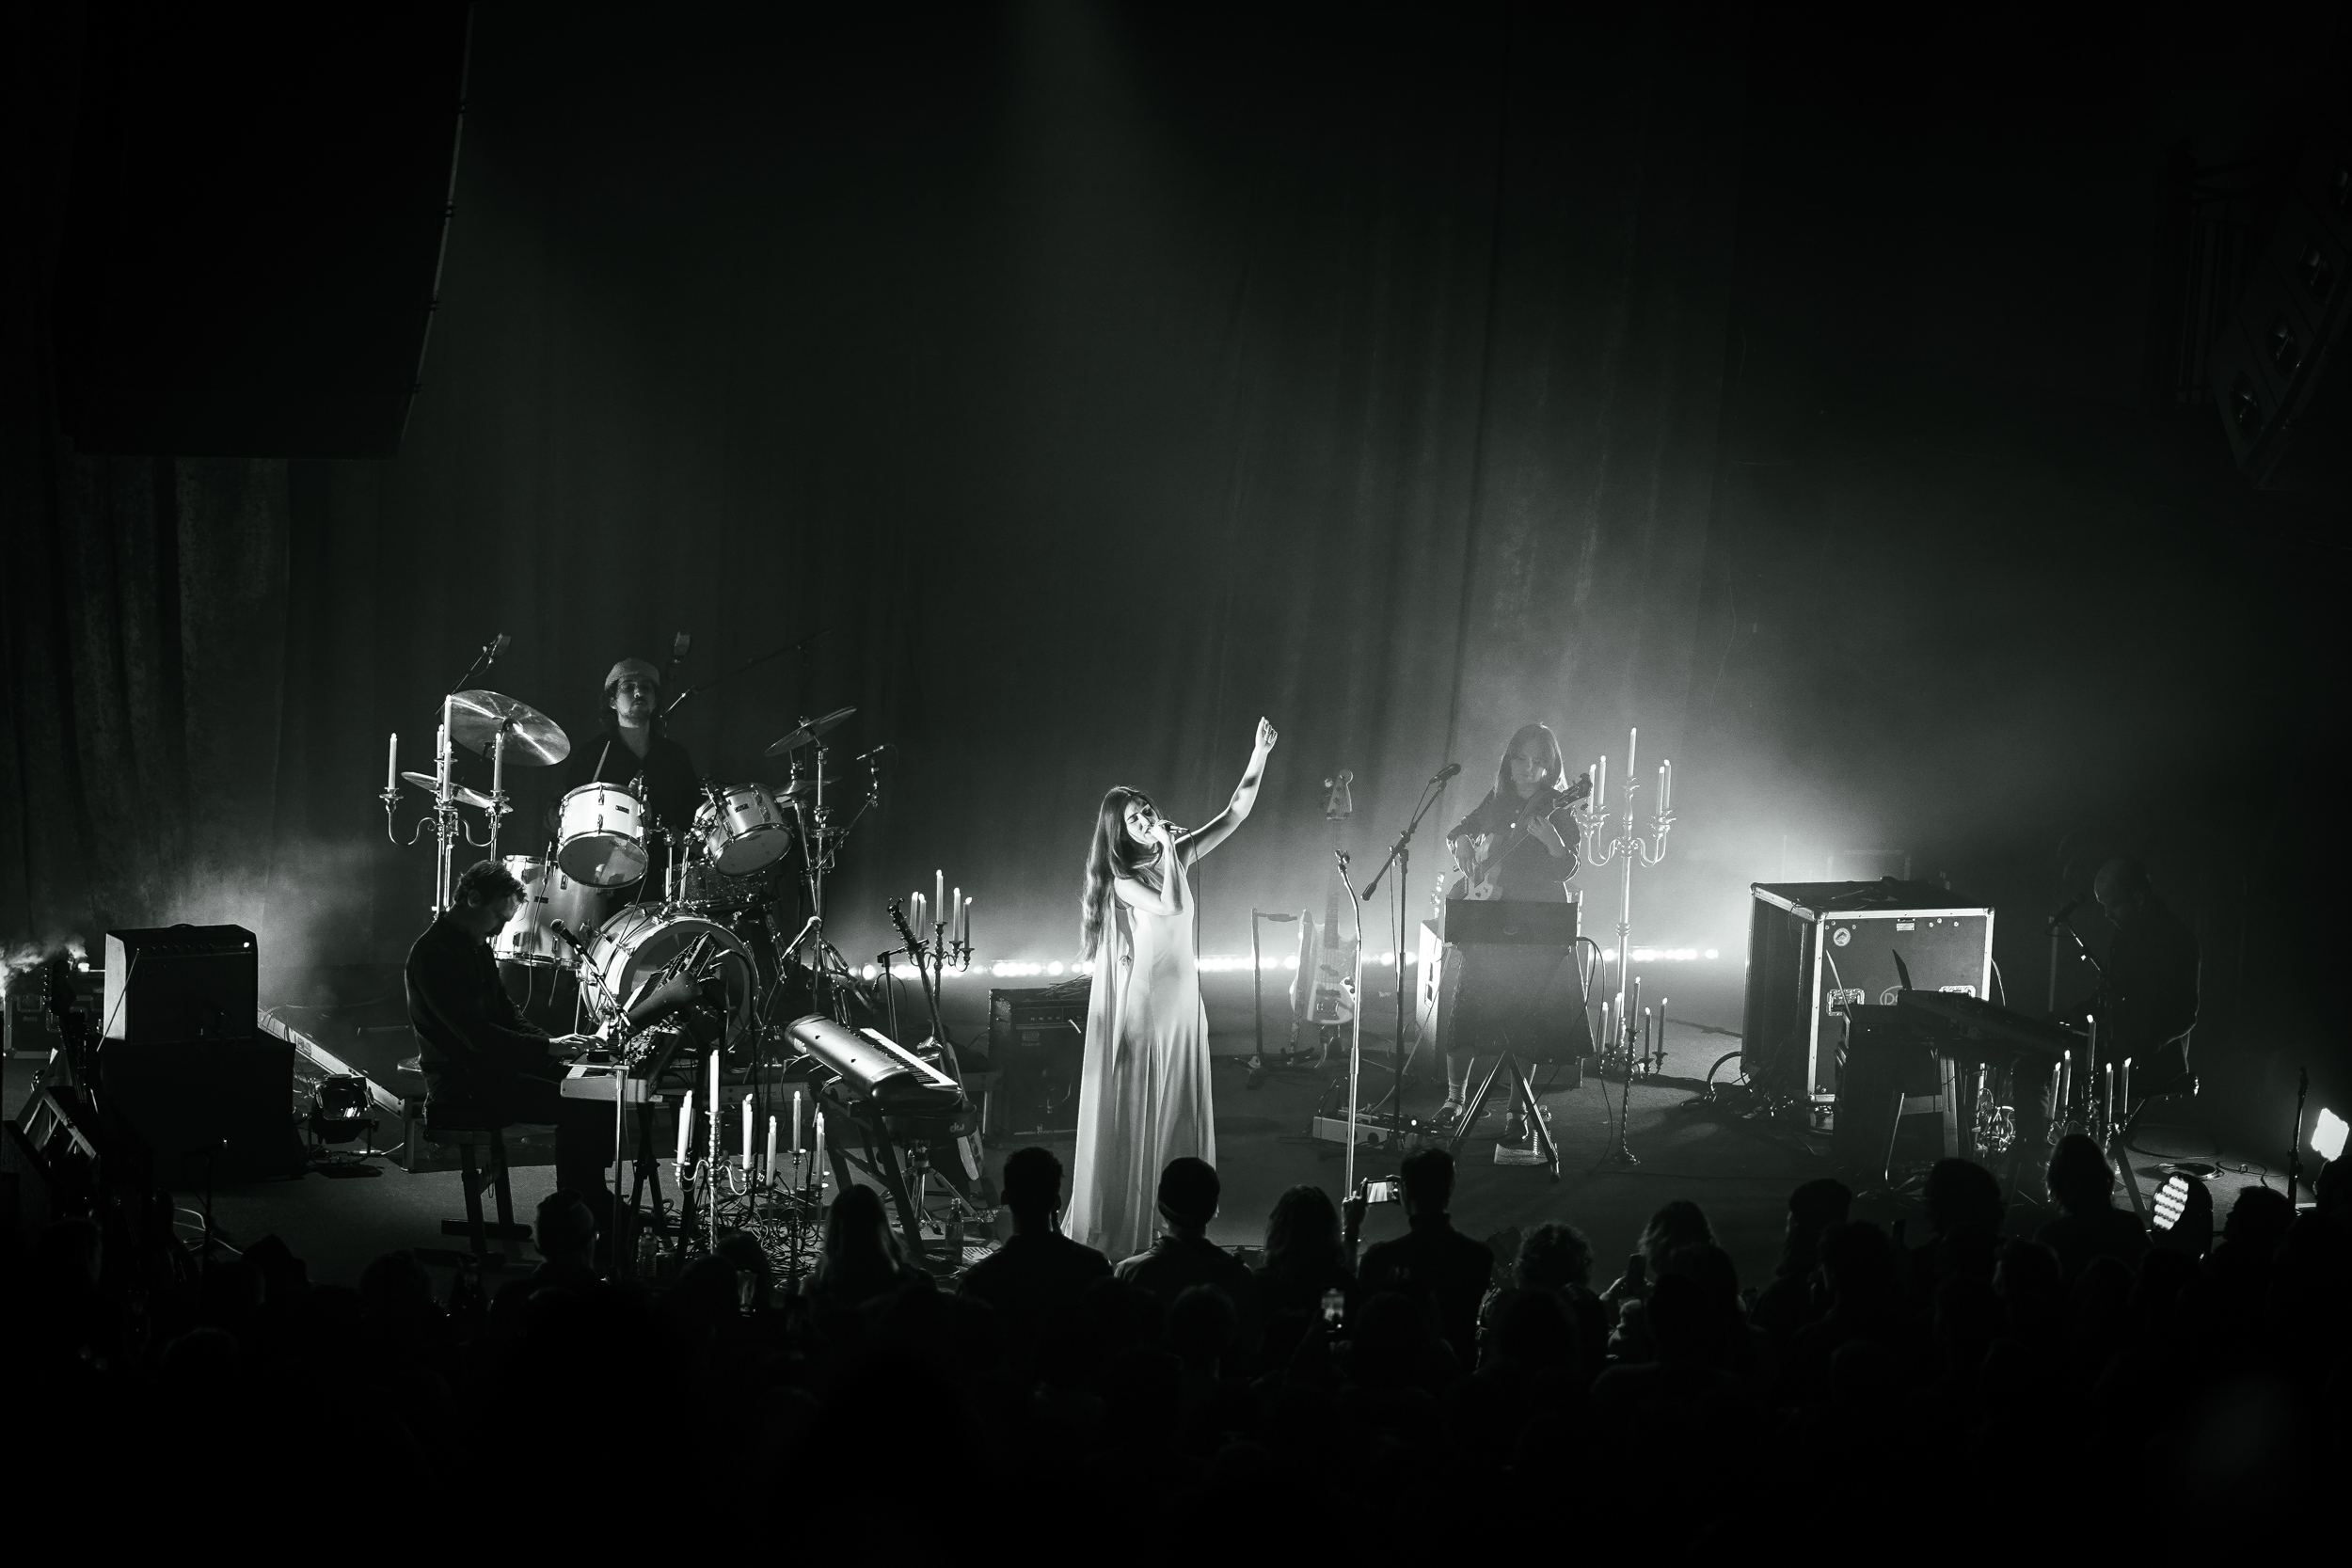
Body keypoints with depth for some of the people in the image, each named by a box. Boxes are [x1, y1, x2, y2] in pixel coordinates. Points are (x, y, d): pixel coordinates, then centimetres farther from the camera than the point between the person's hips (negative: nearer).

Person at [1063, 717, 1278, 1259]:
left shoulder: (1177, 856, 5)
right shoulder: (1122, 880, -13)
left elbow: (1235, 813, 5)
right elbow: (1171, 906, -29)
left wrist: (1260, 756, -4)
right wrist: (1167, 847, -22)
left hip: (1181, 1001, 7)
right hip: (1140, 1005, -7)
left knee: (1179, 1108, 11)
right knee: (1133, 1110, -2)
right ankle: (1115, 1223, 5)